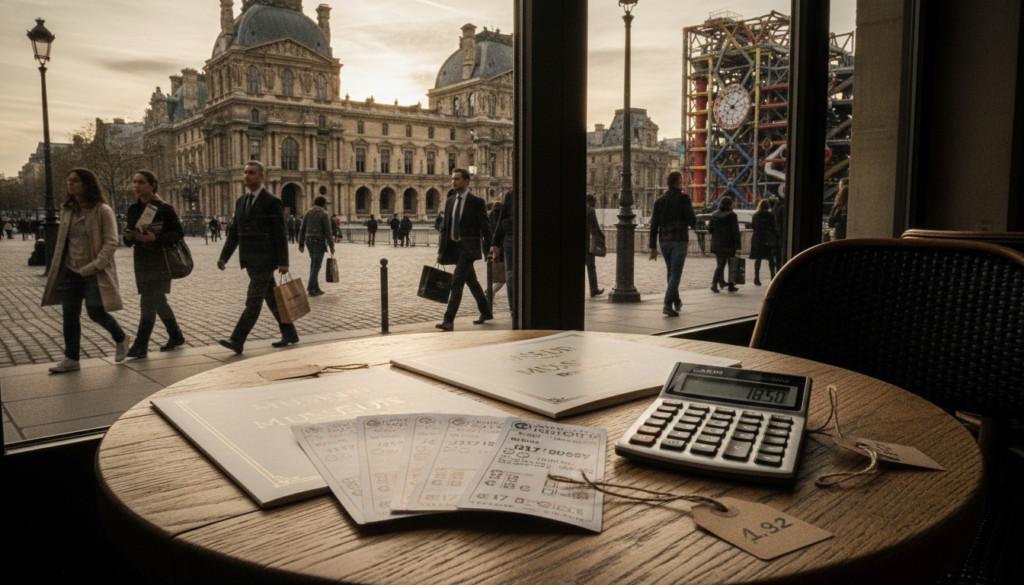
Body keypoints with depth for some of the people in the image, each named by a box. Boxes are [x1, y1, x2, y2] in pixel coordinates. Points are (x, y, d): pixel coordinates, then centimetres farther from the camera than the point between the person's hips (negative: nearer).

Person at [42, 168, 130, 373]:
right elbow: (62, 241, 18)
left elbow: (111, 242, -12)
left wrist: (95, 266, -20)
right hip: (71, 271, 6)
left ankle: (121, 339, 19)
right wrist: (58, 269, 13)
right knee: (69, 314, 4)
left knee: (95, 311, -9)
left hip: (94, 273, -6)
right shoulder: (66, 210, 11)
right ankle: (71, 359, 12)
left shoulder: (102, 210, -8)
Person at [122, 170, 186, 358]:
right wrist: (129, 237, -8)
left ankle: (141, 346, -5)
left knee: (148, 303, -9)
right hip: (141, 260, 7)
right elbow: (129, 241, 16)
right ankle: (176, 336, 30)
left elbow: (179, 232, -12)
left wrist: (155, 238, -24)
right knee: (159, 301, 15)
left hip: (159, 261, -7)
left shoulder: (163, 208, -10)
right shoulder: (134, 209, 10)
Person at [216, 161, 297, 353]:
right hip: (249, 260, 8)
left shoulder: (272, 202, -9)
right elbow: (234, 232, 14)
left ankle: (237, 341, -10)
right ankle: (290, 334, 25)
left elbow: (280, 234, -12)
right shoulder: (241, 201, 13)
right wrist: (224, 257, 6)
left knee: (254, 300, -8)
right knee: (271, 298, 14)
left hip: (264, 260, -8)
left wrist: (283, 262, -15)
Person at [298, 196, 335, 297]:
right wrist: (331, 246, -7)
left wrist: (301, 243, 16)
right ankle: (311, 289, -3)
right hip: (319, 241, -6)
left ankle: (316, 288, 15)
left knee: (313, 264, 14)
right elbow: (328, 231, -11)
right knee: (316, 266, -2)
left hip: (309, 240, 6)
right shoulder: (324, 214, -7)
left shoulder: (307, 213, 9)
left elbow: (302, 229, 10)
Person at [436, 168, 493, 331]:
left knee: (457, 282, -14)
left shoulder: (476, 202, -6)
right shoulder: (449, 202, 13)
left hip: (468, 247, -7)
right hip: (453, 246, 7)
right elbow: (445, 227, 14)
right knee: (471, 281, 16)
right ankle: (486, 313, 30)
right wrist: (441, 250, 9)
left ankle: (449, 320, -15)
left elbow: (485, 228, -5)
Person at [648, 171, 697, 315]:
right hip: (679, 240, -5)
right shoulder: (683, 198, -7)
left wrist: (653, 246, 6)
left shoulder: (660, 200, 8)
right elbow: (692, 221, -11)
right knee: (676, 274, -5)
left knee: (671, 272, 18)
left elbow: (654, 225, 5)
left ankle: (676, 301, 31)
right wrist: (692, 224, 14)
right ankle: (668, 304, -15)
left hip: (664, 241, 5)